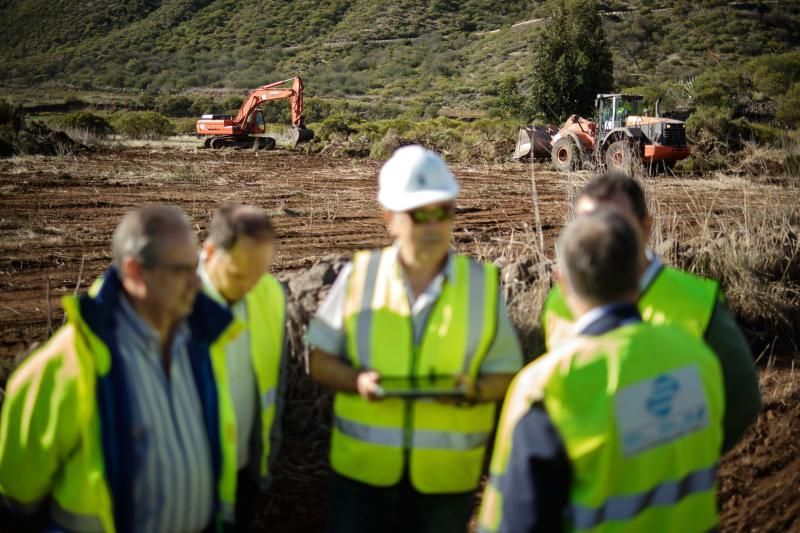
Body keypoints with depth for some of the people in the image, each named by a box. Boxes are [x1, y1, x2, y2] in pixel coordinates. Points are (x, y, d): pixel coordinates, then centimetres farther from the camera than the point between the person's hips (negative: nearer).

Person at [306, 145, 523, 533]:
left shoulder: (484, 283, -3)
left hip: (445, 475, 0)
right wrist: (357, 381, -18)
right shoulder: (358, 275, -3)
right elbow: (320, 361, 2)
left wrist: (474, 391, -21)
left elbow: (506, 374, 0)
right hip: (362, 468, 0)